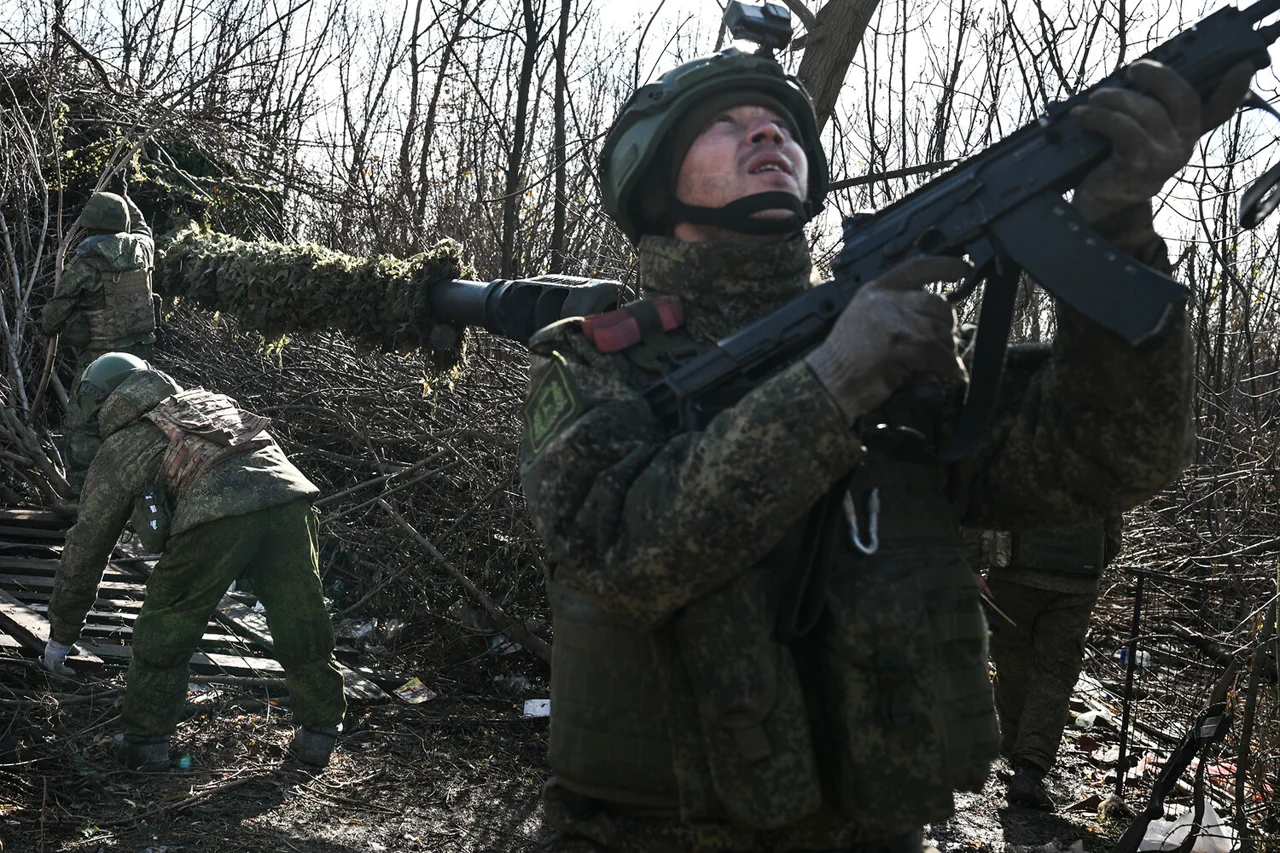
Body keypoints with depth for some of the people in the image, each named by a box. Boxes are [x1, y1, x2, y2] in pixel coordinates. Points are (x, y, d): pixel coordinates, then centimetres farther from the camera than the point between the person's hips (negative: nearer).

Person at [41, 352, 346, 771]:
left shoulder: (116, 451, 24)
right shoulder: (209, 399, 36)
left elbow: (84, 551, 30)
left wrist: (61, 636, 41)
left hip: (214, 516, -4)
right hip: (288, 494, 4)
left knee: (161, 636, 17)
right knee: (302, 626, 18)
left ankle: (146, 747, 27)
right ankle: (319, 736, 30)